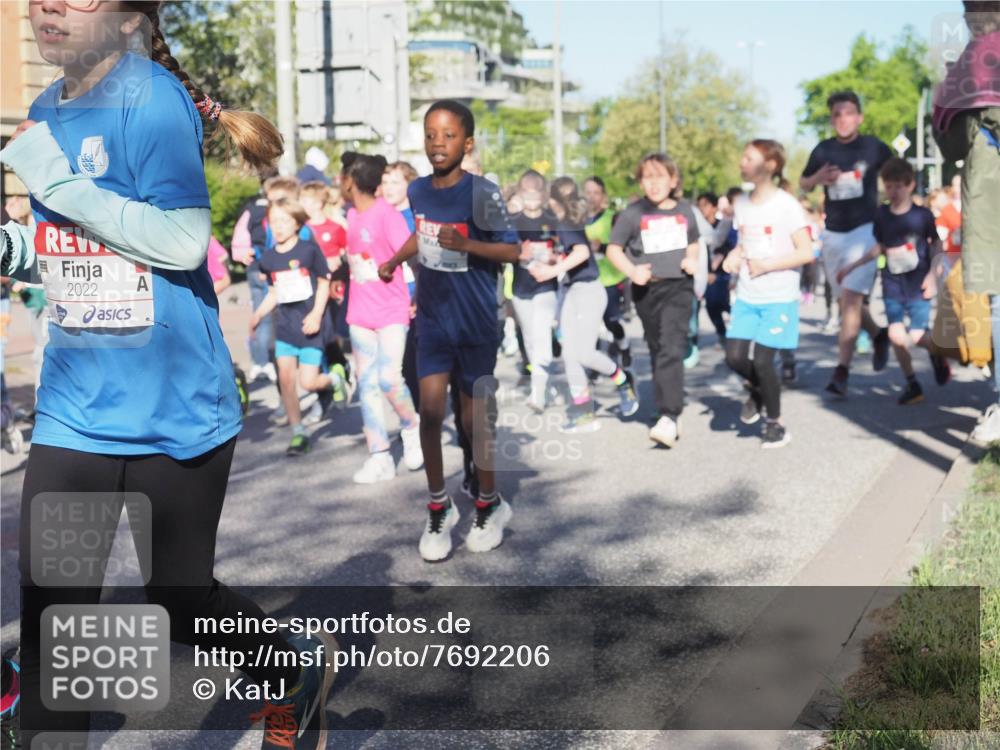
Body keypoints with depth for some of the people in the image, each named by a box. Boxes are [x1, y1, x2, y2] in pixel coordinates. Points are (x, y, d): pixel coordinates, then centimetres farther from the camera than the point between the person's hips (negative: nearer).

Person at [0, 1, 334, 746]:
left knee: (181, 598, 11)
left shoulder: (149, 98, -14)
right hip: (77, 409, 6)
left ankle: (299, 672, 40)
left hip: (173, 406, -6)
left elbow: (184, 241, -23)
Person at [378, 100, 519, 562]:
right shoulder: (417, 190, 1)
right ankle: (439, 508, 14)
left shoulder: (482, 192, -15)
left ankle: (489, 503, 27)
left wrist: (465, 244, -28)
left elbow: (511, 251, -15)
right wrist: (393, 261, 12)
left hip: (476, 321, -4)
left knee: (475, 416, 6)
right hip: (432, 317, 4)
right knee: (430, 411, -3)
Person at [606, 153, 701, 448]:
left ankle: (669, 418, -23)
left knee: (671, 349, -17)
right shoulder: (634, 213, -1)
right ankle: (670, 413, 26)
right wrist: (632, 271, -14)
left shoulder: (684, 210, 6)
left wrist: (692, 260, 1)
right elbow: (614, 249, 3)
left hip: (678, 286, -1)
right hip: (647, 289, 1)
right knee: (657, 352, 11)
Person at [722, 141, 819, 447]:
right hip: (746, 297, 5)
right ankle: (757, 389, 28)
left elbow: (806, 252, -12)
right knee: (734, 356, -6)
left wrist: (767, 265, -19)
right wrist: (734, 257, -3)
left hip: (779, 298, -5)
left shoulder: (787, 205, -11)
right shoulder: (741, 204, 7)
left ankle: (775, 423, 14)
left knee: (762, 361, -7)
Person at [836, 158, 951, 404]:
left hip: (918, 285, -3)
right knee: (896, 336, -7)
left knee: (917, 336, -10)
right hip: (892, 285, 3)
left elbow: (937, 246, 3)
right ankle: (912, 384, 11)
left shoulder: (923, 215, -6)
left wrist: (933, 274, -9)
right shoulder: (881, 215, 2)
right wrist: (852, 266, 16)